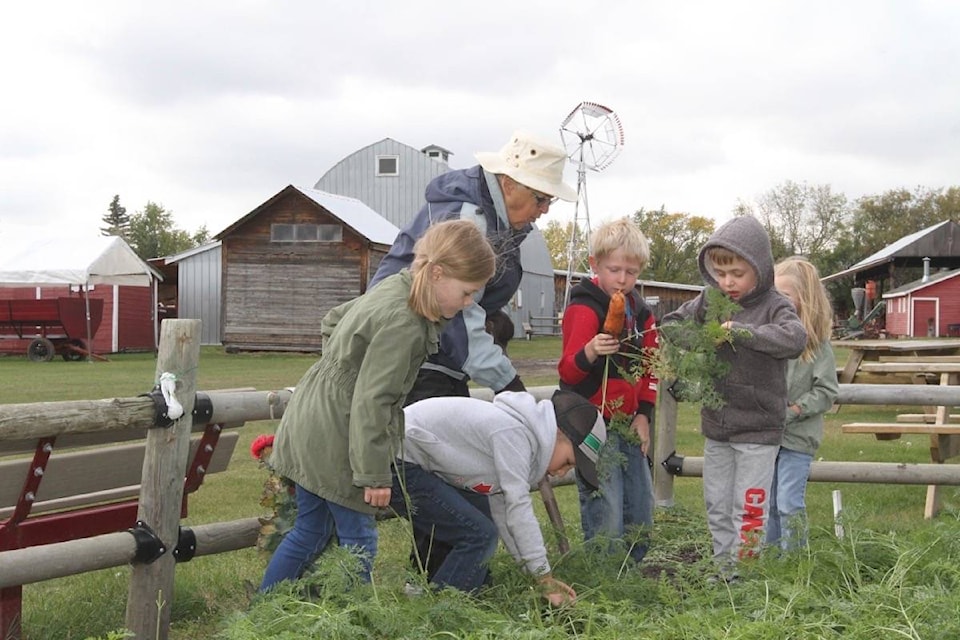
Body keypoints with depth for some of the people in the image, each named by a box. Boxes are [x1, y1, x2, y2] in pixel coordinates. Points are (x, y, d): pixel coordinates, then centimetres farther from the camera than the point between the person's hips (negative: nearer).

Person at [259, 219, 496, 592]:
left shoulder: (393, 288, 5)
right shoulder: (403, 323, -24)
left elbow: (332, 321, 21)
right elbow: (370, 401, -24)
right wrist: (375, 475, -19)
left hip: (308, 423, 10)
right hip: (334, 438, -10)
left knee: (310, 532, 18)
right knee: (358, 538, 2)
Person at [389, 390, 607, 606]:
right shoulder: (513, 432, -20)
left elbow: (502, 509, 12)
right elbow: (518, 509, -21)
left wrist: (545, 579, 9)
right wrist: (546, 580, -15)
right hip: (397, 466, -11)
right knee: (479, 535, -14)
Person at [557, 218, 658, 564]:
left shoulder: (640, 311, 10)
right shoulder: (584, 308, -12)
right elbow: (568, 372, -18)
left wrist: (644, 414, 7)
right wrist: (589, 352, -39)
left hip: (629, 425, 7)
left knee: (640, 514, 11)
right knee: (606, 518, -10)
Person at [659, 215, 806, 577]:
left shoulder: (774, 306, -12)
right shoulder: (709, 300, 3)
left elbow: (795, 339, -31)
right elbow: (670, 323, 13)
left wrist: (741, 331, -32)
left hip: (758, 428, -6)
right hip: (716, 425, 6)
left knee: (749, 508, 0)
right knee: (717, 506, 14)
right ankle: (722, 570, 26)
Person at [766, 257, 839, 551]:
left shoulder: (817, 342, -9)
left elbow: (826, 392, -9)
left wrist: (792, 411, -16)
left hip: (798, 437, -5)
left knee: (789, 503, -3)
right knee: (767, 502, 14)